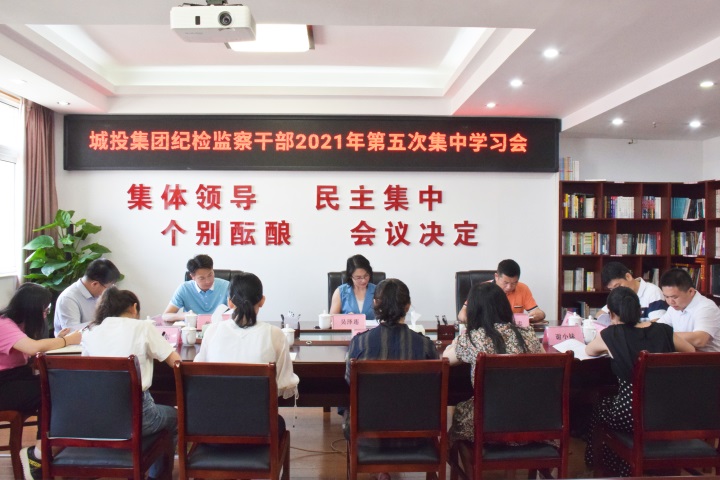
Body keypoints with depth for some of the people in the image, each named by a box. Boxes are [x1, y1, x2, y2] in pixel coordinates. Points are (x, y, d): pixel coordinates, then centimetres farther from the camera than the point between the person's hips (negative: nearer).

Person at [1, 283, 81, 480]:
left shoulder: (20, 323, 11)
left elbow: (33, 352, 9)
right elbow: (33, 347, -36)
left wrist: (56, 340, -5)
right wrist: (68, 340, -24)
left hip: (17, 376, 9)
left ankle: (40, 451, -11)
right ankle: (38, 454, -14)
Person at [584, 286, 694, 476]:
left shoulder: (610, 335, -9)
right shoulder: (664, 330, 1)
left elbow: (589, 350, 12)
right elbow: (691, 351, 21)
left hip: (632, 416, -4)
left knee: (599, 407, 27)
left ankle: (617, 467, 43)